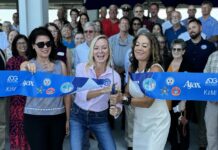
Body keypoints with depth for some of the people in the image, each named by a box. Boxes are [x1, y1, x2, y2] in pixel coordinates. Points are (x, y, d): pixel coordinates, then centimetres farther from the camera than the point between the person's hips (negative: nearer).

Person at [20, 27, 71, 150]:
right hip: (34, 118, -2)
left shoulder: (61, 65, 5)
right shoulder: (26, 65, 2)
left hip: (58, 117, 2)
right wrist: (28, 70, -32)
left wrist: (68, 118, 7)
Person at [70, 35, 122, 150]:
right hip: (78, 116, -1)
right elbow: (81, 95, -21)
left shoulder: (115, 75, -8)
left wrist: (116, 110, -31)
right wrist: (103, 90, -36)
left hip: (100, 119, 1)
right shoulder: (81, 68, -10)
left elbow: (118, 104, -8)